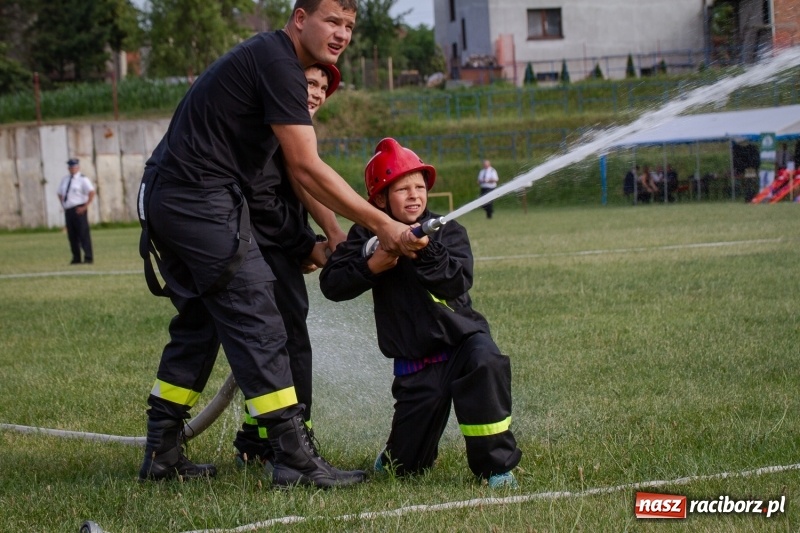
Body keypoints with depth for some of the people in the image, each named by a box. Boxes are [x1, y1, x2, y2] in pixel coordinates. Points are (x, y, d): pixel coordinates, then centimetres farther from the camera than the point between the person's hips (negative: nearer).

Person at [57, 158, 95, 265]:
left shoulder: (82, 179, -4)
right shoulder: (64, 180, 15)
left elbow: (91, 192, -13)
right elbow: (60, 194, 26)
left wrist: (85, 207, -16)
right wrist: (63, 205, 12)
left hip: (79, 210, -6)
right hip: (68, 211, 7)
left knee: (83, 233, -7)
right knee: (71, 235, 7)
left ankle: (88, 258, -5)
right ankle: (76, 258, 12)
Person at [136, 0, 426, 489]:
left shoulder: (267, 58, 18)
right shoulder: (278, 64, -14)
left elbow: (296, 172, 18)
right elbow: (306, 169, -18)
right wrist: (382, 225, -16)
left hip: (166, 200, 11)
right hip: (201, 200, -11)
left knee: (199, 323, 16)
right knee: (257, 324, -9)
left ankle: (162, 454, 21)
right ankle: (296, 460, -9)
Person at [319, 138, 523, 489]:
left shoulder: (447, 232, -2)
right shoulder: (368, 236, 1)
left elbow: (458, 282, -18)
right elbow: (331, 284, -8)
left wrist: (426, 252, -31)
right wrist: (370, 266, -22)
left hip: (461, 337, -1)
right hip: (414, 363, 1)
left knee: (485, 362, -38)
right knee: (406, 467, -1)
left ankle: (496, 466, -23)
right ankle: (396, 456, 40)